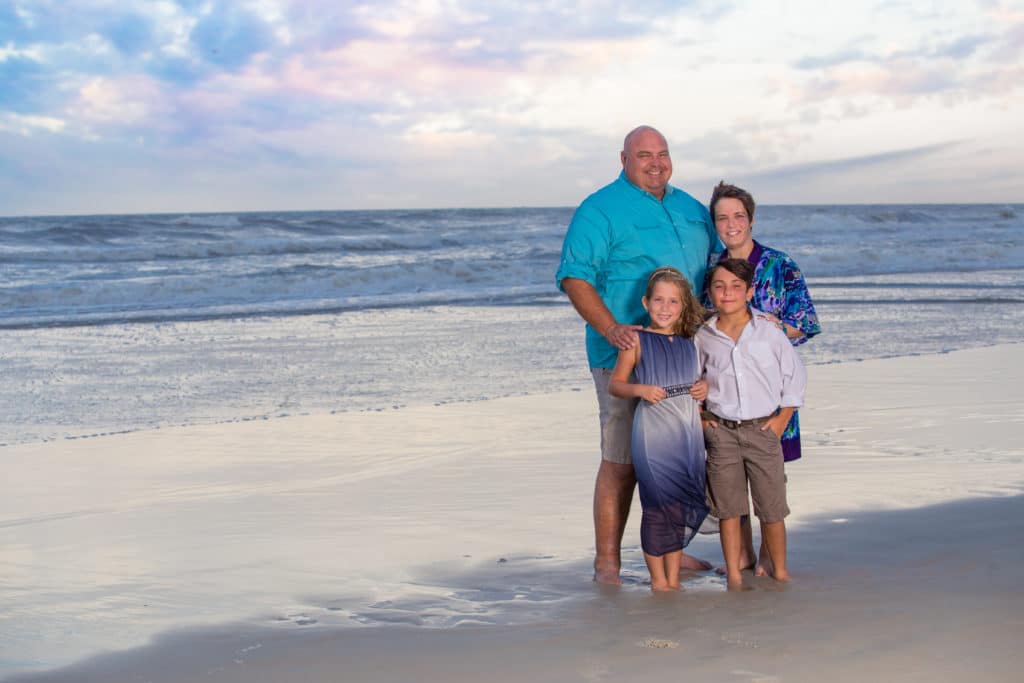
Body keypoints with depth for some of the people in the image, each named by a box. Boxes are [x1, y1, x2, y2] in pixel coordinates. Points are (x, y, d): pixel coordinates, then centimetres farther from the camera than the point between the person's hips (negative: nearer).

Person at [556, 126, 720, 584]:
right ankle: (607, 563, -1)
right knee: (621, 461, -7)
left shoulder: (691, 208, 16)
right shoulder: (599, 211, -6)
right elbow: (575, 277, -13)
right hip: (628, 355, -7)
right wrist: (611, 330, -25)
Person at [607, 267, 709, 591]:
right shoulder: (638, 341, -1)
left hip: (688, 431, 4)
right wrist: (640, 389, -17)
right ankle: (658, 580, 9)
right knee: (658, 504, -3)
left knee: (684, 506, 8)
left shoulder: (689, 342, 11)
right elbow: (615, 384, 0)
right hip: (653, 431, -4)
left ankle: (673, 579, 18)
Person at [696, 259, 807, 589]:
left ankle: (780, 570, 18)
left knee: (772, 507, 4)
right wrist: (699, 416, 6)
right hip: (721, 432, 1)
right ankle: (733, 574, 11)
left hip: (763, 429, -1)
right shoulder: (704, 337, 0)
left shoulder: (769, 332, -3)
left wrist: (782, 419, 1)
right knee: (728, 507, 3)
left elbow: (795, 376, 5)